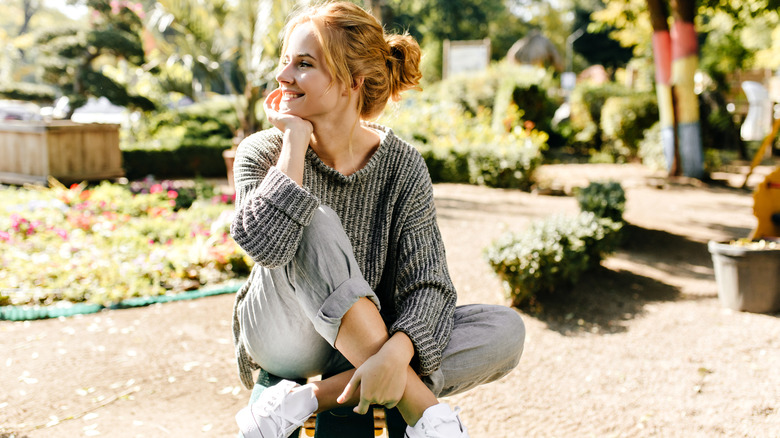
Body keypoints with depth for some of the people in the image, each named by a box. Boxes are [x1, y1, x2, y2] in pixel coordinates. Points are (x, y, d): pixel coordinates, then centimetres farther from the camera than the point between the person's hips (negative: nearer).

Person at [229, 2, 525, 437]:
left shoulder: (403, 166, -8)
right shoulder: (263, 152, -9)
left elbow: (427, 282, -14)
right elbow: (265, 245, -29)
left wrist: (395, 353, -33)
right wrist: (295, 140, -23)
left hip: (373, 342, 2)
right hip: (285, 335, -2)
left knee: (506, 330, -19)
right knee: (316, 224, -30)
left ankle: (310, 398, -26)